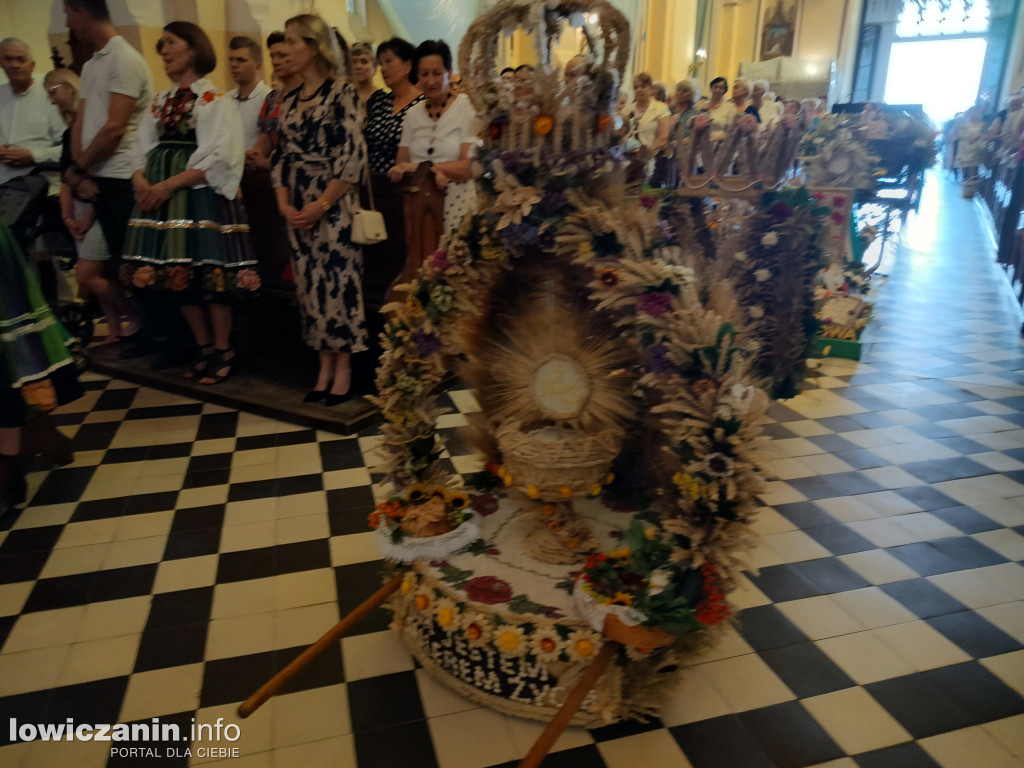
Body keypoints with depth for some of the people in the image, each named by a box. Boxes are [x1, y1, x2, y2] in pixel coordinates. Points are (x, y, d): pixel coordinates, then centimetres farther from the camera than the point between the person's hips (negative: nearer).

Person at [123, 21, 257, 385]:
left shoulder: (215, 100, -3)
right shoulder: (162, 100, 17)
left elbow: (217, 159, -13)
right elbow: (144, 148, 15)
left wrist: (170, 184, -18)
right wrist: (141, 179, -7)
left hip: (201, 196, -7)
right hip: (161, 195, 7)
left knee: (209, 273, -4)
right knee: (178, 275, 7)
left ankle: (223, 351, 10)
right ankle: (205, 348, 19)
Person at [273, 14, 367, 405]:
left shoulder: (342, 93, -5)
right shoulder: (290, 100, 15)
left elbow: (352, 157, -12)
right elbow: (282, 156, 14)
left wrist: (321, 204, -15)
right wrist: (284, 203, -1)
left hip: (333, 206, -6)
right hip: (297, 209, 6)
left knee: (337, 281, -4)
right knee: (310, 284, 6)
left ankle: (343, 369, 7)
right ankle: (325, 367, 16)